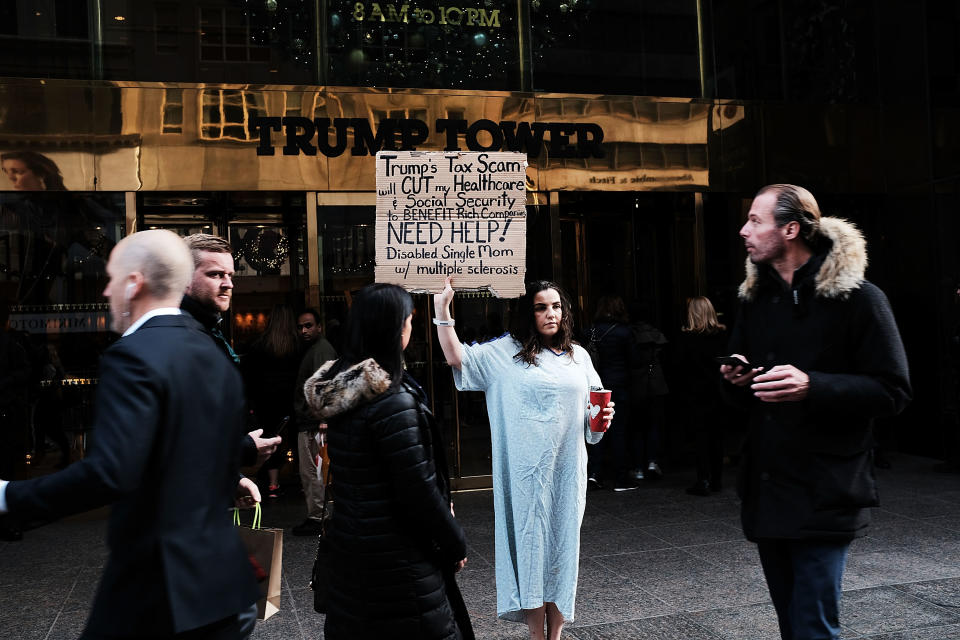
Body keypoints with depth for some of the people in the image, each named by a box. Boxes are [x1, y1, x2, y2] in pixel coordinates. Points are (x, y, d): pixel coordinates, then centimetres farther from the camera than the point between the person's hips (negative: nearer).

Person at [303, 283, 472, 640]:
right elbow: (419, 490, -21)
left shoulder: (340, 389, 3)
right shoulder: (393, 400, -23)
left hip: (349, 548, 8)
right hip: (396, 557, -8)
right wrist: (456, 545, -6)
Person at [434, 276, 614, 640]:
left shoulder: (578, 355, 10)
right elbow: (457, 357, -10)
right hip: (526, 473, -3)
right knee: (530, 545, 4)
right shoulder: (505, 352, -1)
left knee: (562, 544, 10)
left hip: (567, 470, 3)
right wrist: (442, 309, -19)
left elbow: (592, 406, 19)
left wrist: (603, 417, -3)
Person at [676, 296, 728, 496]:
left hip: (696, 394, -3)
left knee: (700, 436, 2)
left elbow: (681, 368, -7)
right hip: (718, 393, 3)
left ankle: (703, 481, -2)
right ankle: (716, 480, 17)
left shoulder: (686, 337, -11)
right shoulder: (722, 335, -2)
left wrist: (685, 390, 4)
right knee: (717, 435, 11)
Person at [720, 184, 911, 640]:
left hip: (823, 495, -6)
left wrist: (812, 387, -25)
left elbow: (892, 391, -11)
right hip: (765, 491, 6)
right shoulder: (755, 298, 11)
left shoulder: (857, 298, -9)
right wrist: (737, 380, -2)